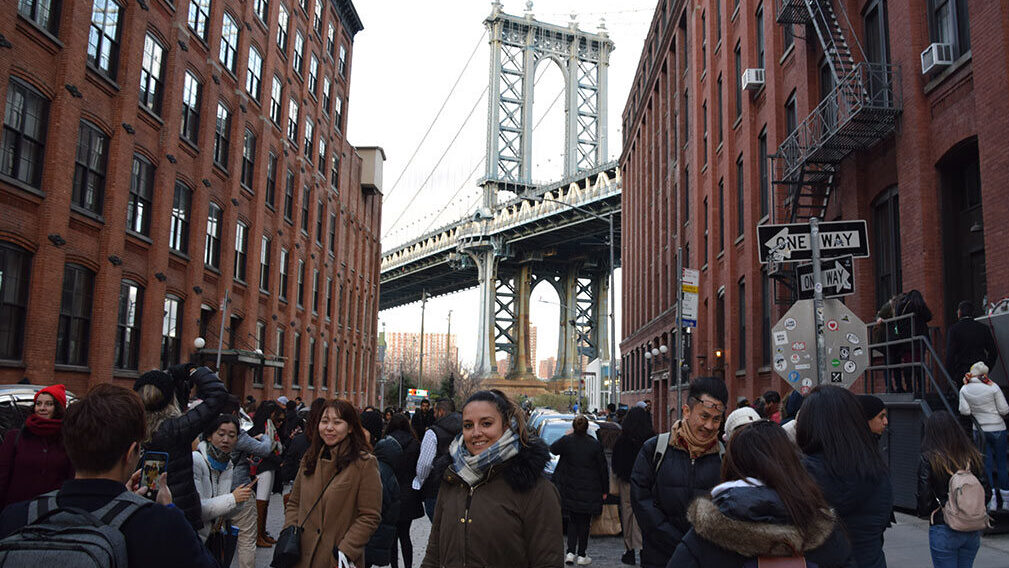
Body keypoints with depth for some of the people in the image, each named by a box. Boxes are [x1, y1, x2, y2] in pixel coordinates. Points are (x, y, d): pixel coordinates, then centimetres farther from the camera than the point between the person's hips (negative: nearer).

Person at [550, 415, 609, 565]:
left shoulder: (566, 441, -9)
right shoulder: (595, 445, -10)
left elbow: (553, 449, 13)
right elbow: (603, 469, -3)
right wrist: (605, 490, 8)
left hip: (570, 491, 1)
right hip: (589, 492, -1)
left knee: (573, 521, 15)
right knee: (585, 522, 9)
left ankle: (570, 553, 8)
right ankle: (581, 556, 14)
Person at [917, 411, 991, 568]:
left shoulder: (929, 459, -13)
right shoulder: (973, 456, -1)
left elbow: (924, 497, -13)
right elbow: (987, 492, 2)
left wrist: (924, 513, 7)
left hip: (944, 530, -4)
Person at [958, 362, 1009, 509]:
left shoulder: (965, 389, -4)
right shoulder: (993, 387, -12)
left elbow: (965, 411, -7)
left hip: (980, 430, 2)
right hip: (997, 429, -2)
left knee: (987, 465, 8)